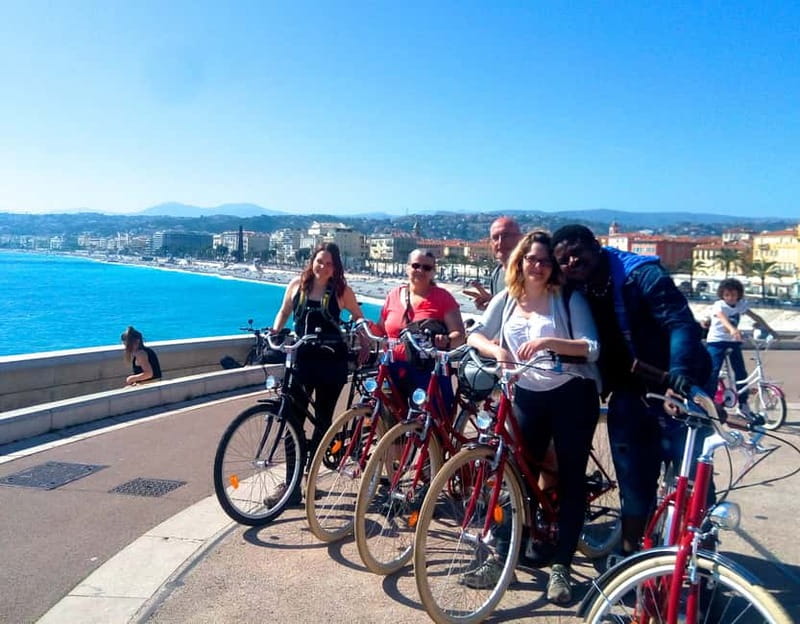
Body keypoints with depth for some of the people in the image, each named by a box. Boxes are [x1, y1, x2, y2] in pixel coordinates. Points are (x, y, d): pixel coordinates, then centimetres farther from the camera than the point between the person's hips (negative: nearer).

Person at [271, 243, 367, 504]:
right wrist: (274, 333, 1)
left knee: (323, 419, 7)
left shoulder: (342, 290, -2)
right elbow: (284, 312, 17)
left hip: (331, 360, -1)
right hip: (302, 357, 2)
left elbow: (358, 317, 7)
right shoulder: (297, 284, 5)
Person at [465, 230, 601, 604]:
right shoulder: (506, 300, 6)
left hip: (572, 395, -3)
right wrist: (497, 350, -15)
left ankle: (561, 567, 13)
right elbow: (476, 335, 5)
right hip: (527, 396, 3)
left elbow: (592, 347, -15)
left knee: (570, 479, 3)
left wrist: (548, 341, -28)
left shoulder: (569, 299, -5)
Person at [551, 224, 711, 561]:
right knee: (634, 482, 11)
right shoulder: (576, 292, 2)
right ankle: (630, 553, 23)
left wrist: (679, 378, -41)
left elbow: (682, 324, -28)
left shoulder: (640, 273, -17)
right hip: (630, 393, 5)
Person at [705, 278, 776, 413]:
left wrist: (769, 329, 2)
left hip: (733, 341, 5)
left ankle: (743, 404, 15)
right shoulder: (719, 305, -15)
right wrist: (732, 329, -55)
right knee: (713, 371, -14)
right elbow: (723, 318, -36)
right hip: (716, 341, -5)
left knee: (741, 372, 3)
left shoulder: (741, 304, 2)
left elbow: (755, 317, 9)